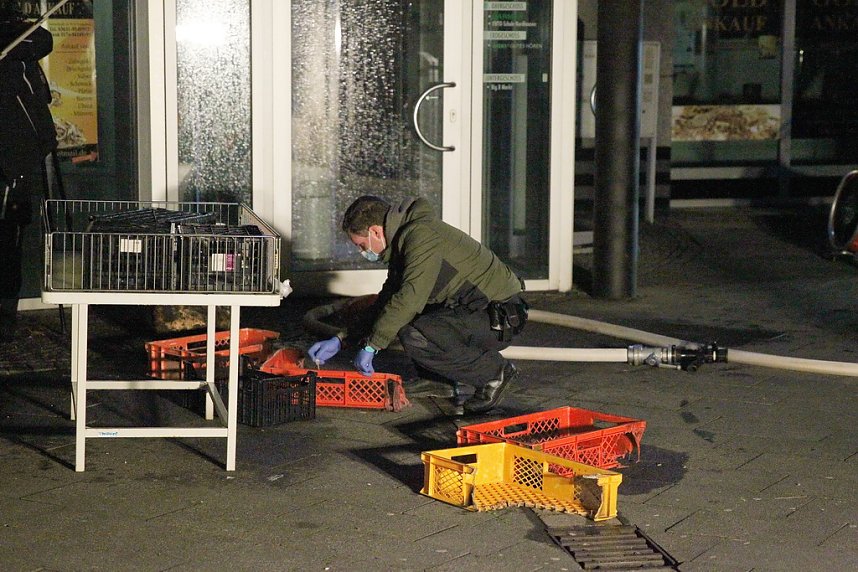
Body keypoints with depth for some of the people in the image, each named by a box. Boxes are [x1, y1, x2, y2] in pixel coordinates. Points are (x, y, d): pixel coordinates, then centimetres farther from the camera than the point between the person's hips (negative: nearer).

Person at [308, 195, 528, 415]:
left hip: (501, 316, -10)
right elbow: (387, 299, 21)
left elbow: (409, 298, -28)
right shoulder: (403, 240, 15)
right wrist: (341, 339, 15)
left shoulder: (421, 236, -19)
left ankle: (495, 371, -9)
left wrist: (370, 345, -23)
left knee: (414, 337, -26)